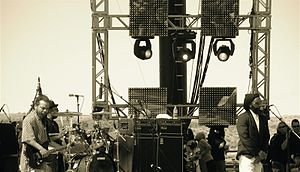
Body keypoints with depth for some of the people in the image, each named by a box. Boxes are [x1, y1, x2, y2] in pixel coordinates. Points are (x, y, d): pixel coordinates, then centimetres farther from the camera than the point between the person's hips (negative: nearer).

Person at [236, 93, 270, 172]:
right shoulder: (243, 117, -7)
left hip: (258, 157, 6)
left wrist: (263, 153, 0)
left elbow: (266, 137, 16)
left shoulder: (263, 118, 14)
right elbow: (245, 138, -13)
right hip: (246, 156, -6)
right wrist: (258, 153, -12)